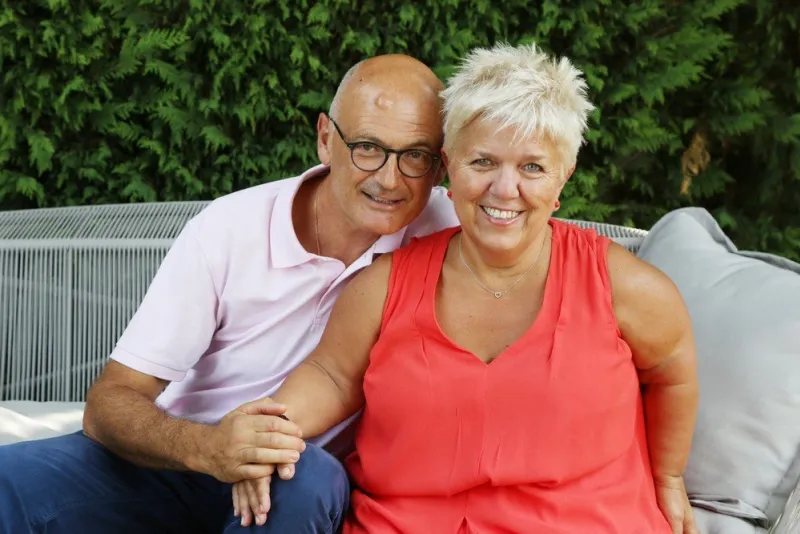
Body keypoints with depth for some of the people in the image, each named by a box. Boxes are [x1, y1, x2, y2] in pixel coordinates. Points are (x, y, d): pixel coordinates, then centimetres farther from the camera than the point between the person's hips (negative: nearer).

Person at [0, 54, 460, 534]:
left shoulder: (440, 227, -14)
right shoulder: (229, 230, -16)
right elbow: (109, 402, -17)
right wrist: (206, 447, -39)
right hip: (176, 459, -1)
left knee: (309, 481, -34)